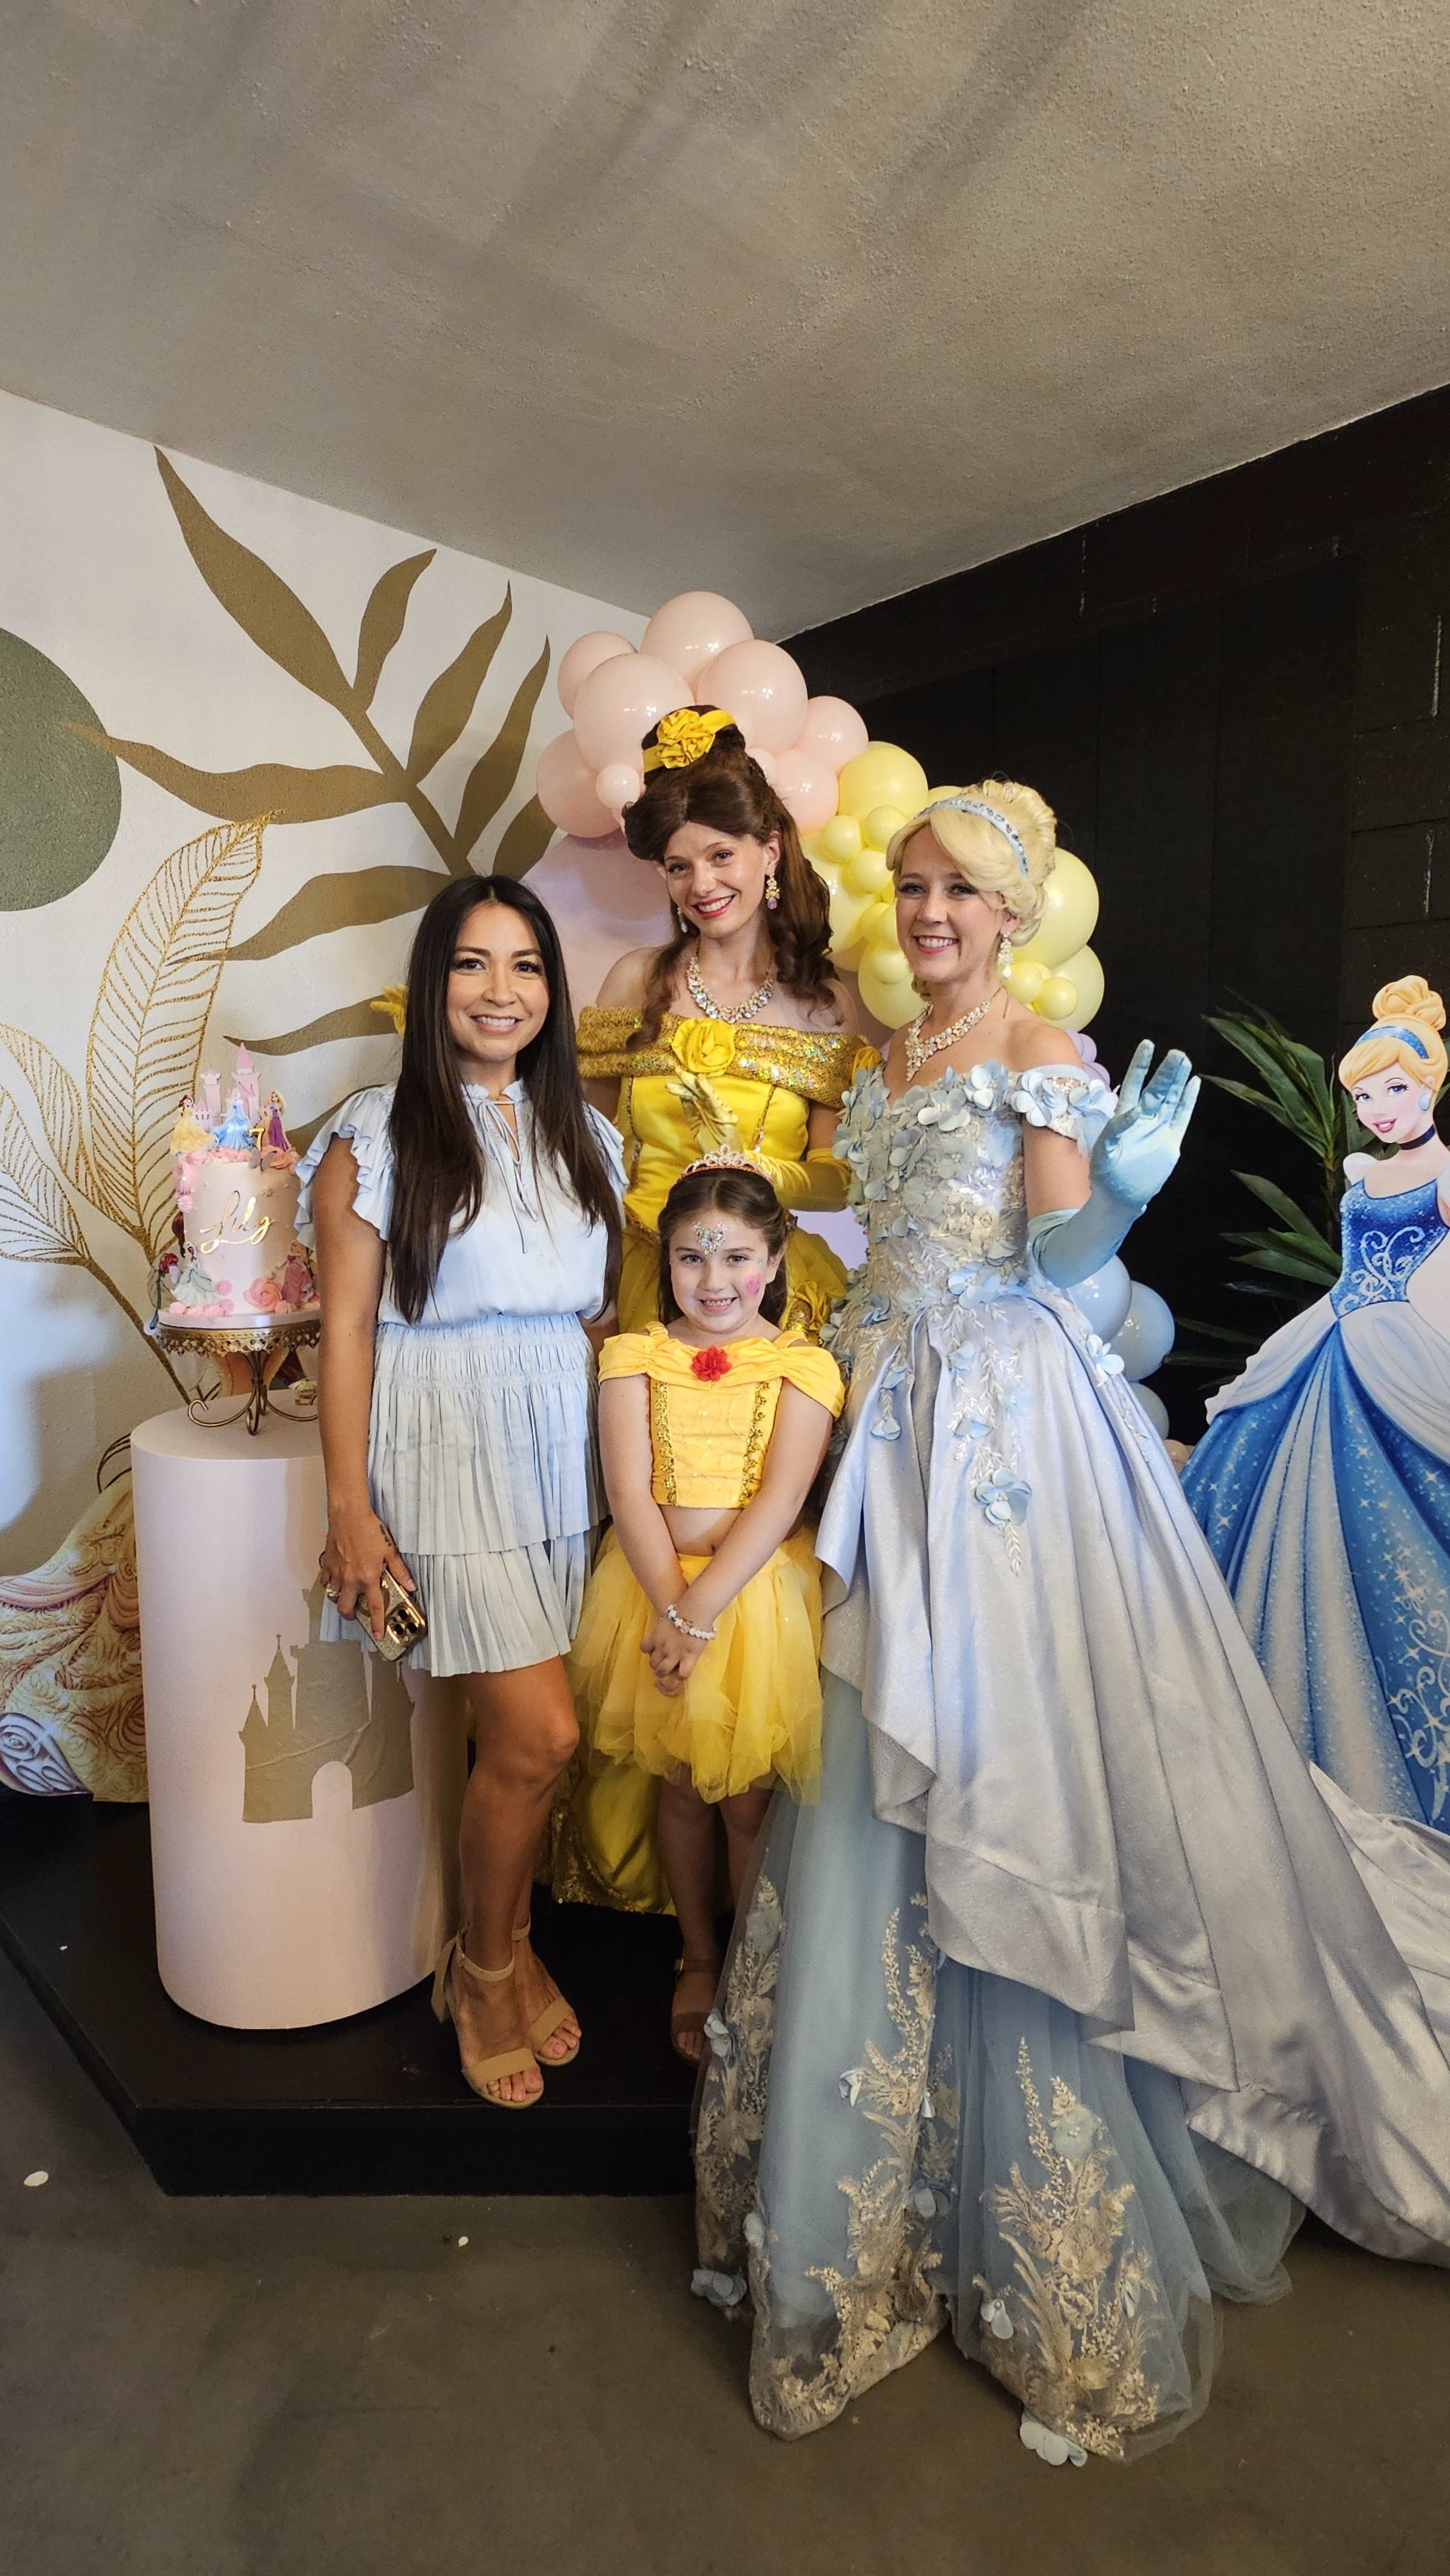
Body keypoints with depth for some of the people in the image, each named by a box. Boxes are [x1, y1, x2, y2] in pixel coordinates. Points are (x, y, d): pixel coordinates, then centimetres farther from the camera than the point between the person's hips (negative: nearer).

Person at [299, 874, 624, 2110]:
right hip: (449, 1450, -4)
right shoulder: (377, 1134, -3)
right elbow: (346, 1329, -5)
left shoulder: (584, 1133, 11)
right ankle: (486, 1968, 21)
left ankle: (508, 1949, 33)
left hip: (567, 1449, 5)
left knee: (518, 1737, 8)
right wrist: (349, 1509, -9)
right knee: (541, 1733, -7)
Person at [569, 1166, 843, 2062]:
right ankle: (699, 1958, 37)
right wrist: (673, 1607, -18)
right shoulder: (636, 1357, 0)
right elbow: (631, 1493, -8)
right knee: (683, 1788, 15)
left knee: (749, 1800, 6)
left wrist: (705, 1606, -20)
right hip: (657, 1589, 2)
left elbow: (780, 1502, -13)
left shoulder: (803, 1366, -5)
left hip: (760, 1592, -1)